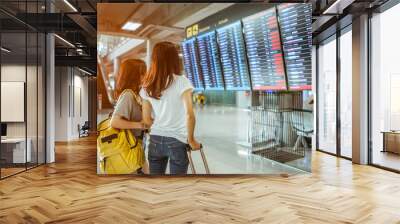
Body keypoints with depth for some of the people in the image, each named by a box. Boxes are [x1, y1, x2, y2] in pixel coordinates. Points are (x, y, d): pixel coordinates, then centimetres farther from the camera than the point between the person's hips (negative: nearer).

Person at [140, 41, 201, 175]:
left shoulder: (147, 86, 2)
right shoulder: (181, 82, -12)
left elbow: (146, 119, 4)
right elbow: (189, 114, -18)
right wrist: (191, 140, -6)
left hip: (155, 140, 4)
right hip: (177, 141, -4)